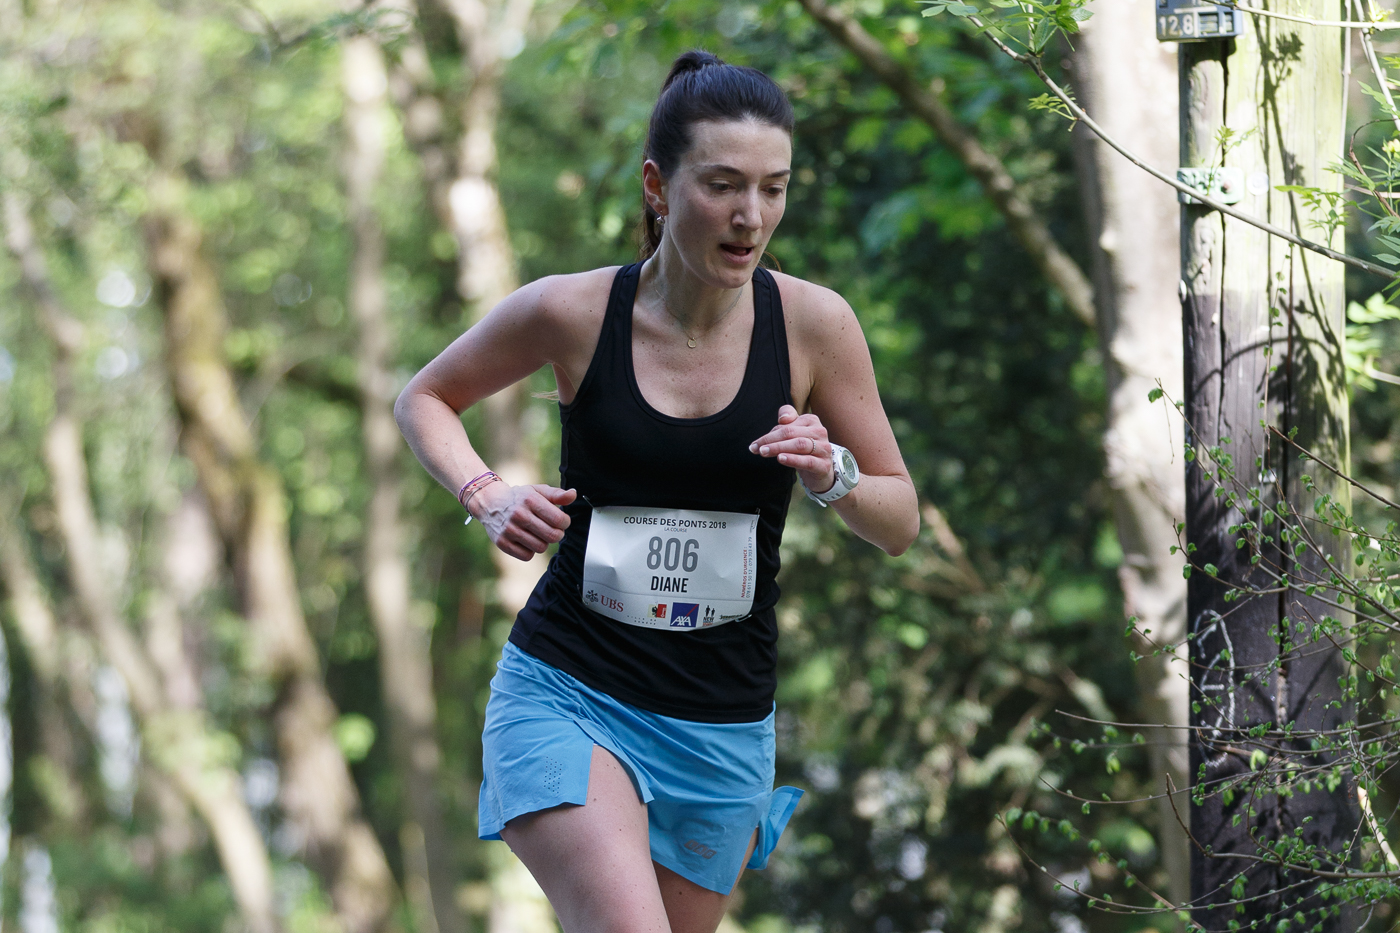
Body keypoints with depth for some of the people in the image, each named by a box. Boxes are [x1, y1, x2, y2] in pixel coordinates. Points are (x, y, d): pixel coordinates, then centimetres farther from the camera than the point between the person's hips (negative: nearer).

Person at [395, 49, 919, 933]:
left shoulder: (814, 323, -5)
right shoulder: (572, 312, -8)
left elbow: (902, 522, 4)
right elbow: (424, 399, 11)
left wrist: (832, 477, -17)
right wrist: (487, 496, -7)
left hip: (724, 724, 3)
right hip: (565, 692, -3)